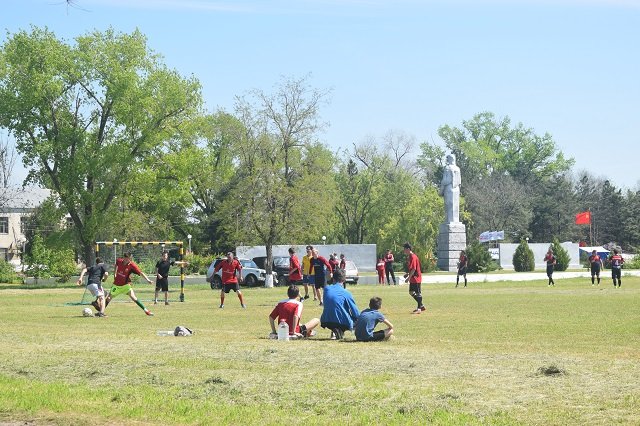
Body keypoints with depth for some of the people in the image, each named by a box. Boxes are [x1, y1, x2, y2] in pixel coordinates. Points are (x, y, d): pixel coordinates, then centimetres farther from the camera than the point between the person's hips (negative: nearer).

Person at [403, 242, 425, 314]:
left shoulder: (413, 257, -18)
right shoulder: (409, 257, 12)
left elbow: (413, 269, -23)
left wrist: (409, 277, -21)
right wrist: (408, 274, 11)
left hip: (416, 278, -11)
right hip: (412, 279, 11)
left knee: (418, 293, -4)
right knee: (411, 292, 15)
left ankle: (419, 308, 1)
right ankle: (421, 306, 22)